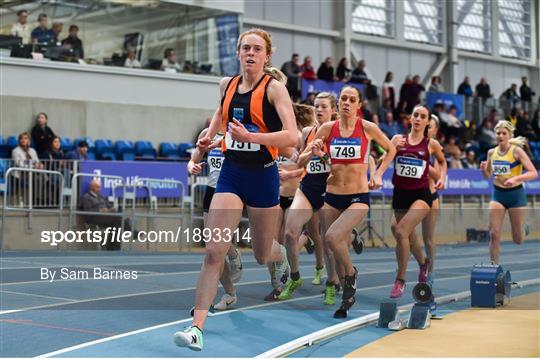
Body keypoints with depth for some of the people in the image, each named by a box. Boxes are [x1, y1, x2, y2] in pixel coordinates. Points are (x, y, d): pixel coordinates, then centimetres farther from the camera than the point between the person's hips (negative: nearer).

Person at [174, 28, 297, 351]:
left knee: (262, 254, 15)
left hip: (262, 175, -3)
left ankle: (282, 255, 54)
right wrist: (210, 133, 15)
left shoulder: (274, 87, -10)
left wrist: (251, 136, -32)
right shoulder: (227, 84, 5)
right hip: (231, 174, 3)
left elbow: (292, 136, -22)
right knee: (214, 251, -12)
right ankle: (197, 329, -13)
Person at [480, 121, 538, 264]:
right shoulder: (492, 152, 2)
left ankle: (524, 228, 42)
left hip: (516, 194, -3)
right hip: (498, 194, 3)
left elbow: (533, 173, -17)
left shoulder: (516, 151, -12)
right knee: (494, 234, -10)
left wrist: (515, 179, -32)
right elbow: (488, 175, 15)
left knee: (518, 240, 7)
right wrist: (483, 169, -8)